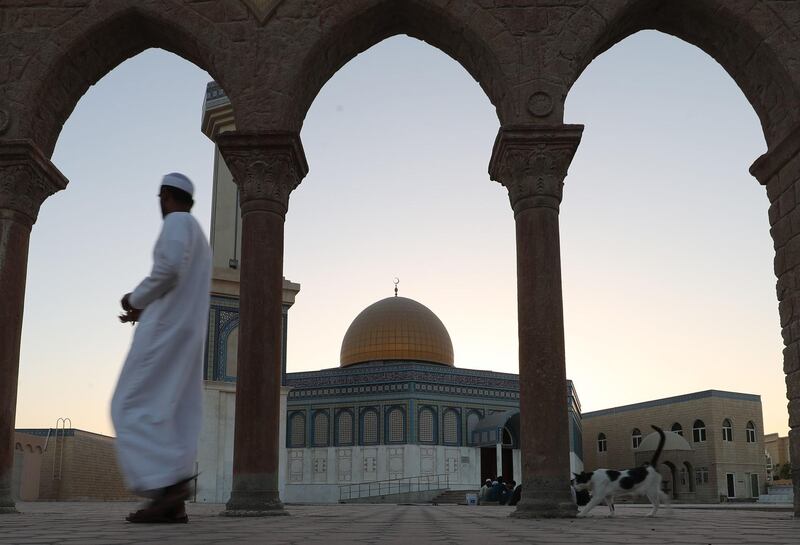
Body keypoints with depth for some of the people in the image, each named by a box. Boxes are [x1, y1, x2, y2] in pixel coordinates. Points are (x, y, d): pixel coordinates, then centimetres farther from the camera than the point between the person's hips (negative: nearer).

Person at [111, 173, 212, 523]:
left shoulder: (177, 222, -3)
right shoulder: (199, 240, 27)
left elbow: (169, 268, -20)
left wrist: (136, 299, -4)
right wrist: (144, 310, 21)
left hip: (166, 328, -9)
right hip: (187, 333, 9)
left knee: (134, 407, -11)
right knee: (172, 415, 1)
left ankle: (168, 482, -24)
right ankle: (173, 503, -7)